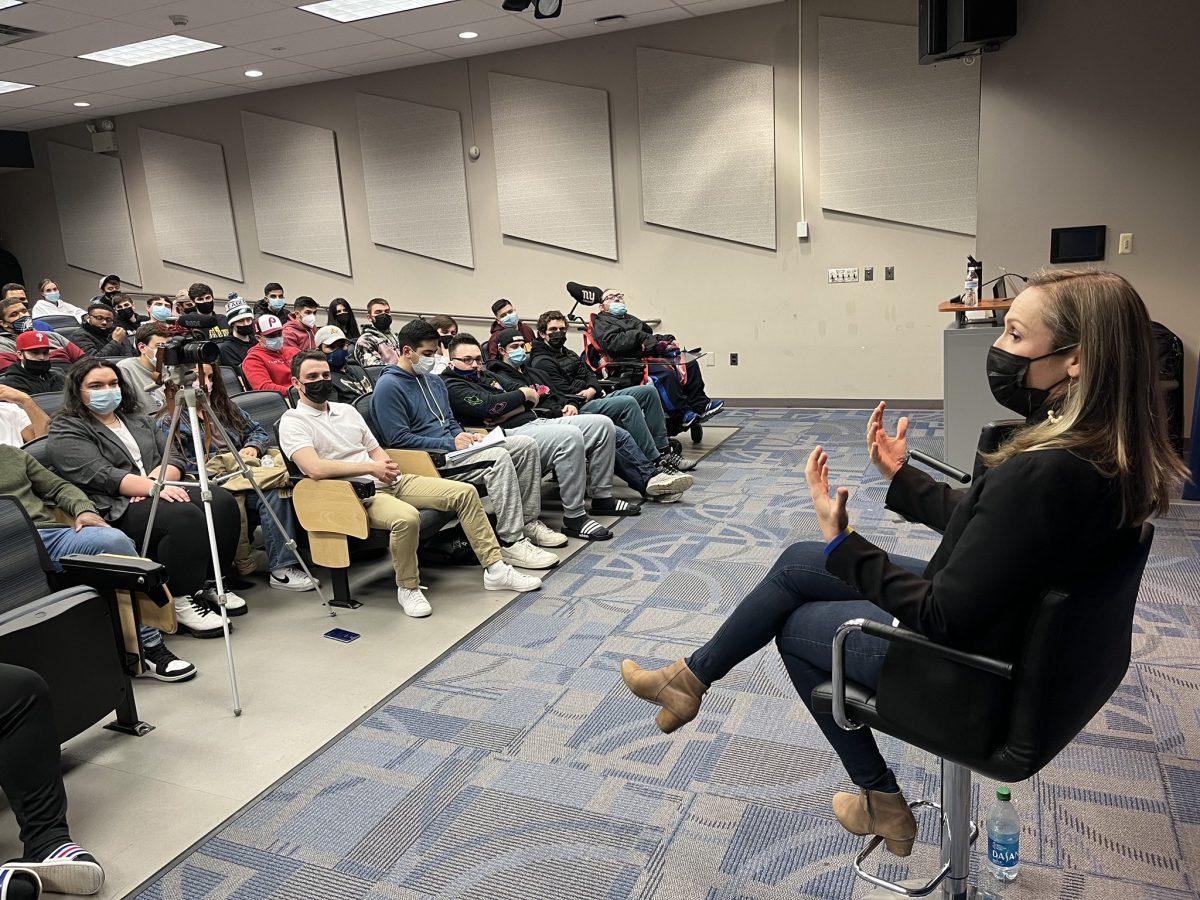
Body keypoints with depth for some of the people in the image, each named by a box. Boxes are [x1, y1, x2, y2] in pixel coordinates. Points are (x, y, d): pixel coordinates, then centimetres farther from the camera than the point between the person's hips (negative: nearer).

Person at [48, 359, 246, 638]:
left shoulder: (137, 420, 23)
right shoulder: (66, 431, 3)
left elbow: (173, 460, 13)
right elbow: (102, 476, -14)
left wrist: (157, 479, -10)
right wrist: (153, 488, -25)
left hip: (159, 489, 7)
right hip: (116, 510, -6)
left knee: (223, 502, -19)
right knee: (184, 516, -34)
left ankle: (209, 584, -6)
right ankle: (181, 602, -23)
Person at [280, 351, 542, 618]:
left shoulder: (347, 410, 21)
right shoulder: (293, 422, -2)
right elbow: (314, 468, -18)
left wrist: (387, 465, -3)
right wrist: (371, 468, -17)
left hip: (391, 482, 7)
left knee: (465, 492, -6)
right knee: (407, 517, -38)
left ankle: (495, 569, 0)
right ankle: (408, 588, -14)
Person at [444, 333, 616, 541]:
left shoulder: (485, 375, 27)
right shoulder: (452, 387, 1)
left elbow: (529, 401, 15)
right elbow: (490, 406, -17)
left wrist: (506, 413, -7)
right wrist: (524, 393, -1)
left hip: (534, 422, 9)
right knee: (570, 436, -34)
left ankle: (603, 496, 6)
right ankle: (573, 518, -26)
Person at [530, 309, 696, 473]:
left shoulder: (568, 353, 26)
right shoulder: (542, 362, -4)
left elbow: (590, 375, 18)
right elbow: (564, 394, -14)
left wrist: (592, 389, -3)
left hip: (596, 397, 10)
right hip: (580, 407, -10)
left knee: (649, 391, -2)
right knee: (628, 402, -32)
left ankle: (663, 448, -5)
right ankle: (655, 460, -30)